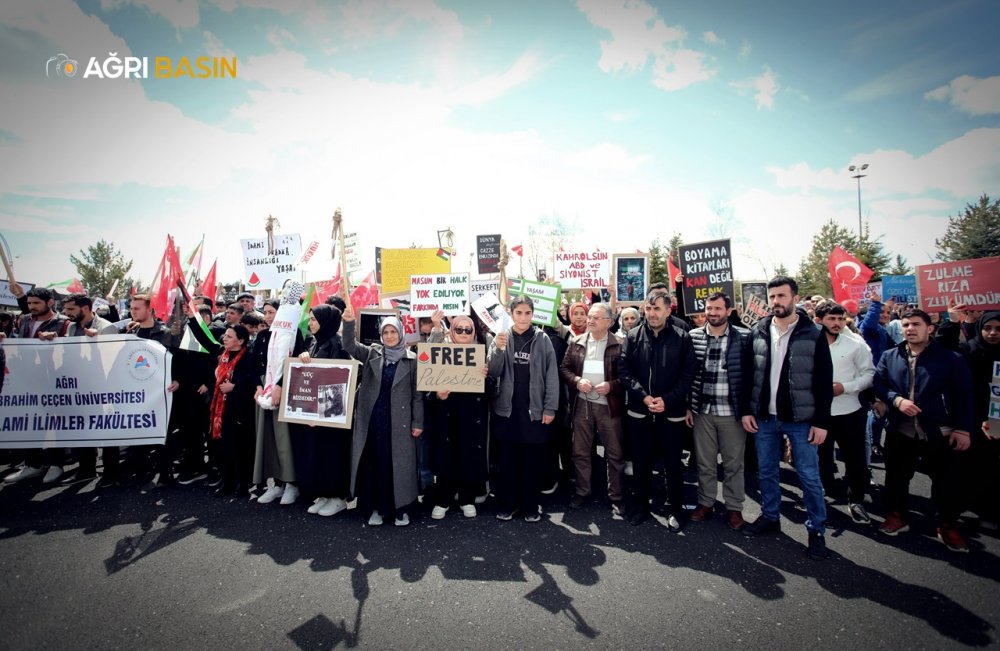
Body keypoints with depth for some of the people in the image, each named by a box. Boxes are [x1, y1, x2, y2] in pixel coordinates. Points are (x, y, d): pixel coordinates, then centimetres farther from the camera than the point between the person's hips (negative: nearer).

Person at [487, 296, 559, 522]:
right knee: (508, 459, 11)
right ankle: (508, 503, 26)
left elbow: (551, 374, -3)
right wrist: (498, 349, -20)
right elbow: (493, 372, -3)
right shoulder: (502, 337, 2)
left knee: (533, 460, 9)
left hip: (535, 409, -1)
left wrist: (550, 408, -7)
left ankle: (531, 506, 24)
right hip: (507, 408, 1)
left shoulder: (542, 339, -2)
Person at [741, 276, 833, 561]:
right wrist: (746, 410, 2)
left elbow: (824, 381, -5)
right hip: (764, 417, 3)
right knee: (766, 472, 15)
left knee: (809, 477, 6)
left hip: (801, 419, -3)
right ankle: (770, 517, 33)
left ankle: (816, 530, 24)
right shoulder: (757, 332, 2)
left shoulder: (814, 334, -5)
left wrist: (821, 421, -8)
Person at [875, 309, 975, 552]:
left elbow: (964, 396, -1)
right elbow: (878, 384, 3)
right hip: (900, 431, 2)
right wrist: (897, 400, -15)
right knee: (897, 476, 12)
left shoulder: (951, 358, 0)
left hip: (940, 432, -1)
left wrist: (963, 429, -6)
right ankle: (896, 516, 29)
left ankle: (948, 526, 28)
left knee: (947, 480, 7)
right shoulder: (889, 356, 6)